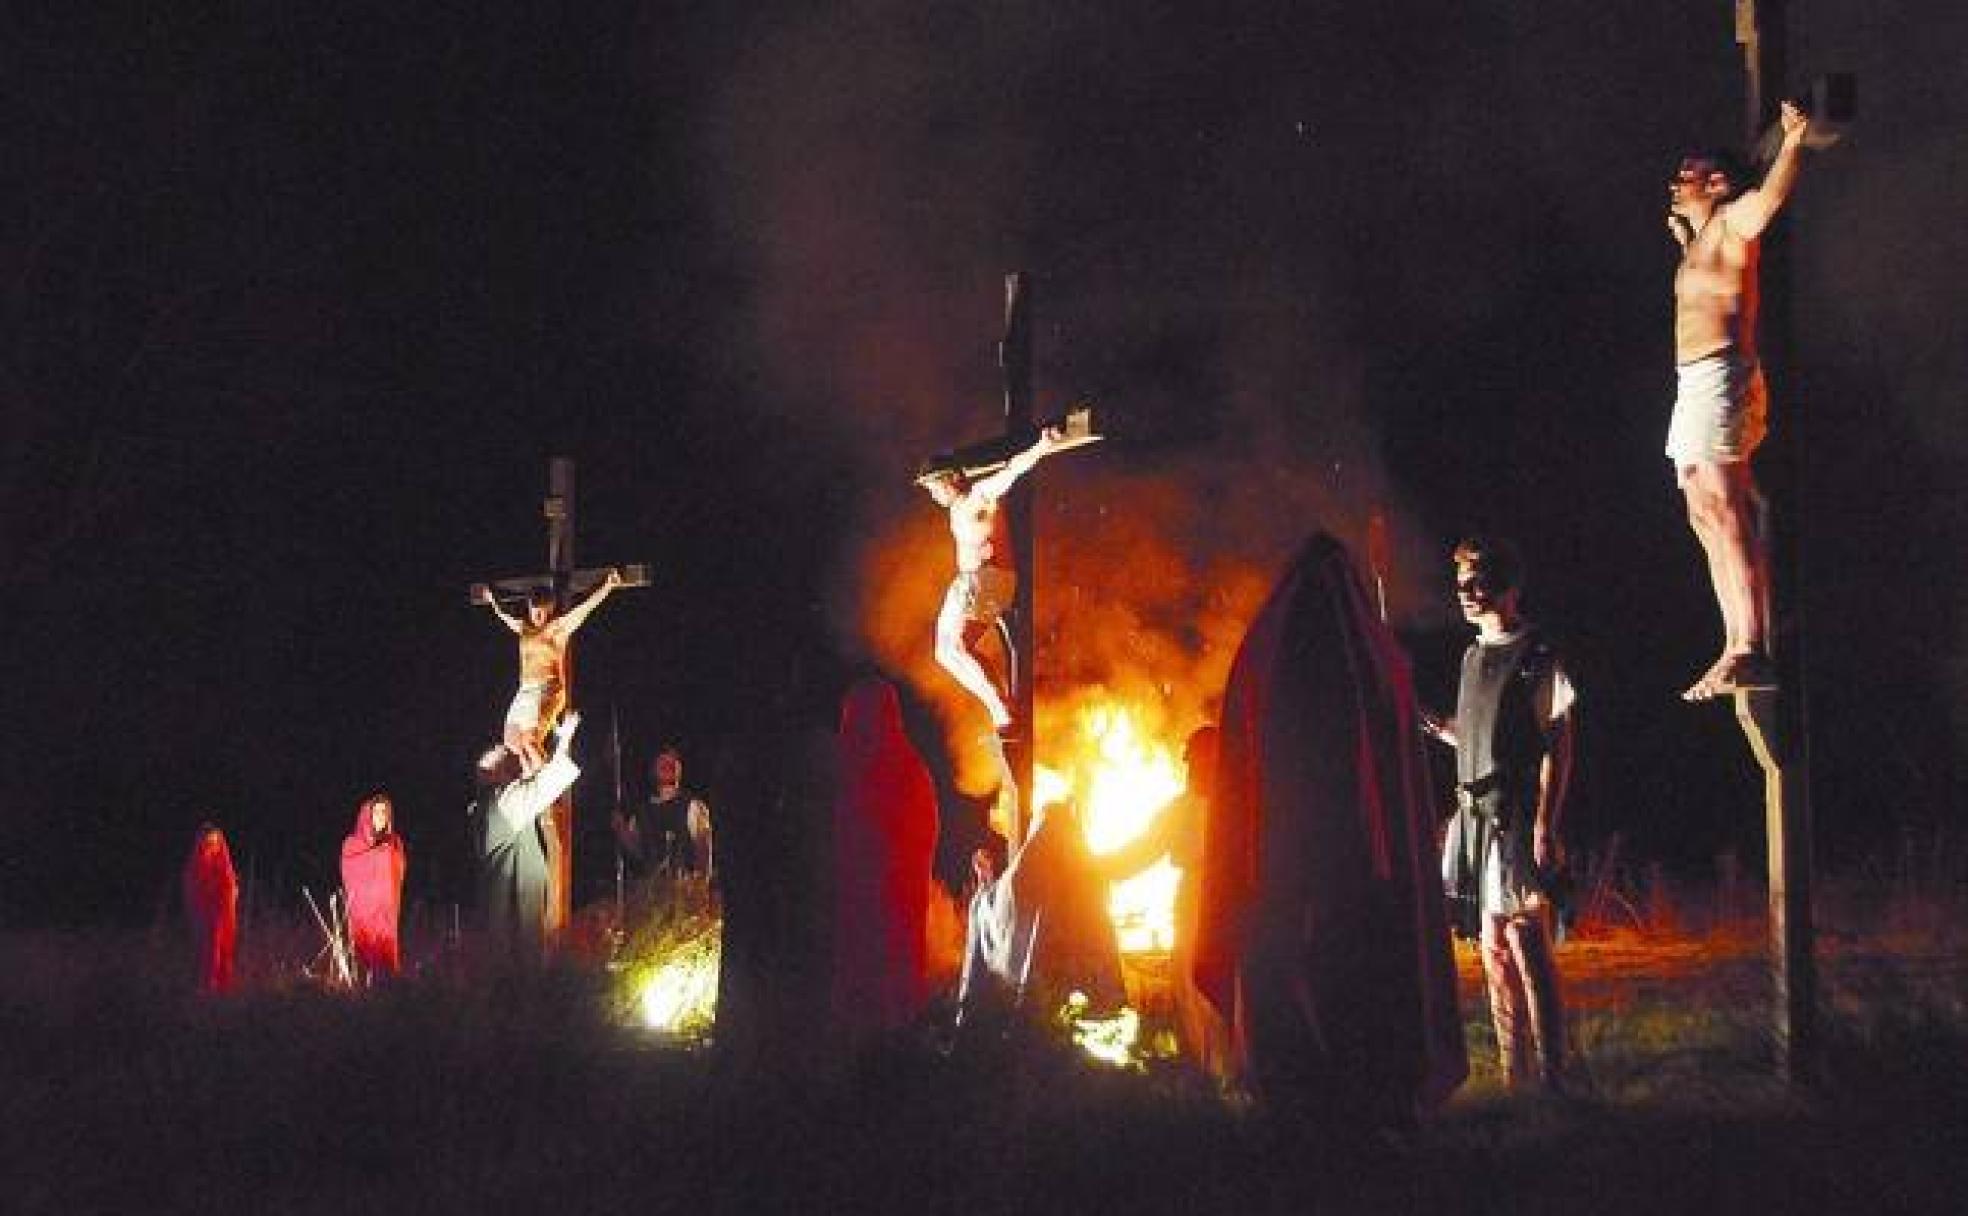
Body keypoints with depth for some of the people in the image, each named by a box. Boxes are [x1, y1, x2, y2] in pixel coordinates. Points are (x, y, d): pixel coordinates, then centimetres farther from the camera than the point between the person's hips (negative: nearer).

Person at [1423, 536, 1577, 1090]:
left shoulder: (1537, 658, -8)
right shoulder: (1475, 656, 16)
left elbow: (1558, 746, -11)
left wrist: (1545, 829, -17)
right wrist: (1432, 725, 13)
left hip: (1519, 818, -8)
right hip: (1476, 817, 8)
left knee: (1528, 948, -10)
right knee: (1495, 951, 9)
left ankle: (1549, 1078, -9)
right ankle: (1516, 1077, 14)